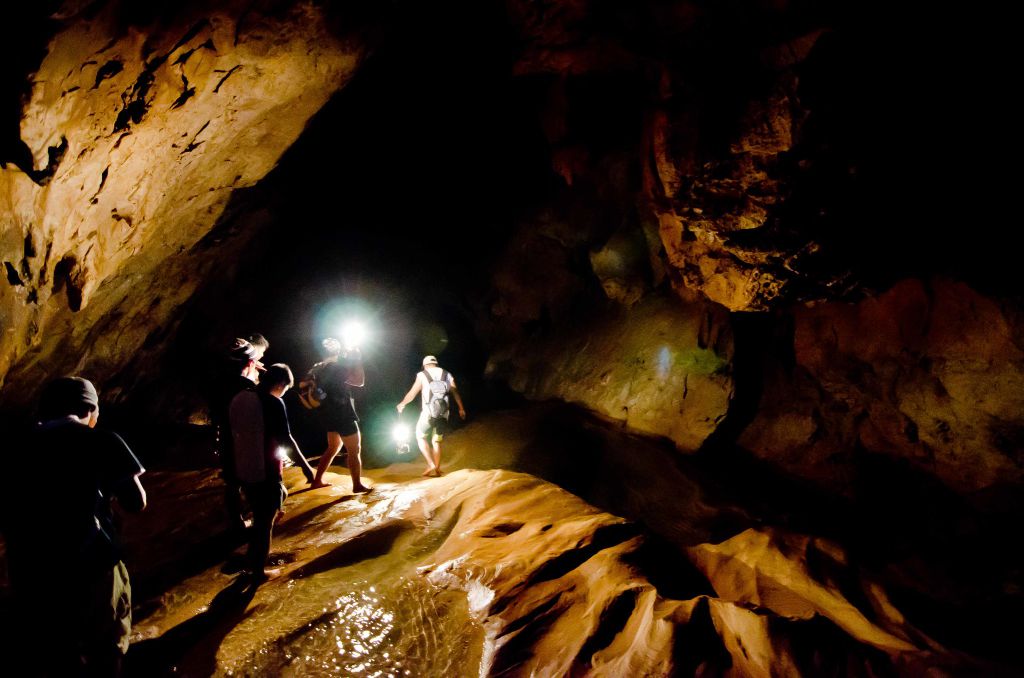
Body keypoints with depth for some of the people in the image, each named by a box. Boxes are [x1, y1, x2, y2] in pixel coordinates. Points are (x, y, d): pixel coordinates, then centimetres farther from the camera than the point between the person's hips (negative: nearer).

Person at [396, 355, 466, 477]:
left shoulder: (422, 375, 1)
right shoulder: (447, 375, 11)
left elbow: (412, 393, 3)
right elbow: (456, 393, 14)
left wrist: (402, 404, 20)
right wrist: (461, 408, 27)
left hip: (429, 412, -4)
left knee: (421, 437, 14)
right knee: (436, 441, 16)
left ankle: (431, 465, 0)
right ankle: (437, 469, 12)